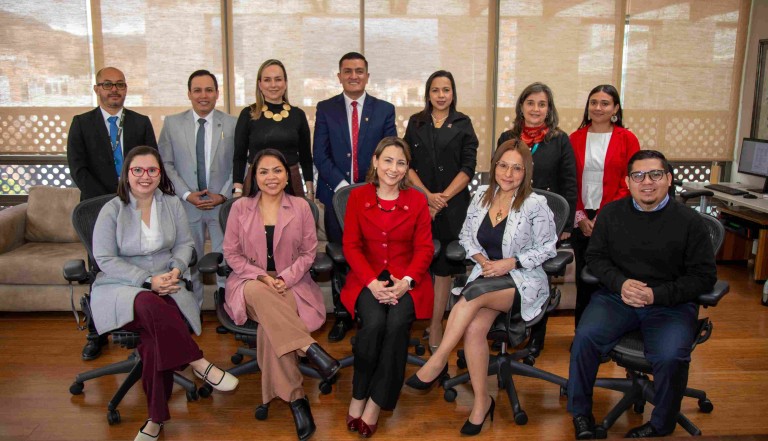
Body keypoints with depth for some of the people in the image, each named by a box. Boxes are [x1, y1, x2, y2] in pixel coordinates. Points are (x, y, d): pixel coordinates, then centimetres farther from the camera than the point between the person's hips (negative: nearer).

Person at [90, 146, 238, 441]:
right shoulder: (112, 210, -2)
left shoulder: (172, 204, 7)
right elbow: (105, 260, -7)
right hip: (120, 287, -2)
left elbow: (185, 243, 13)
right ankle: (199, 364, -26)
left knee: (154, 336, -29)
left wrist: (176, 269, -9)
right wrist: (148, 280, -17)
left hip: (164, 285, 2)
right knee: (150, 305, -39)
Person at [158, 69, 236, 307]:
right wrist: (186, 194, -9)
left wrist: (223, 195, -9)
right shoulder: (172, 123, 3)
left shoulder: (232, 124, 1)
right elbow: (166, 163, 2)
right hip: (187, 204, 1)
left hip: (223, 203, -1)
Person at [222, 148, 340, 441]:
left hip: (291, 283, 0)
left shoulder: (301, 207, 4)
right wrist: (261, 276, -12)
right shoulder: (240, 208, 4)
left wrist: (285, 278, -13)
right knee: (259, 293, -38)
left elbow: (308, 253, 4)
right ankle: (310, 348, -36)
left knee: (270, 327, -32)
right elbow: (231, 253, 4)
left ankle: (294, 398, -23)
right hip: (250, 281, 1)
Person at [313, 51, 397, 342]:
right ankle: (342, 316, 18)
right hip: (337, 195, 1)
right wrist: (342, 186, -11)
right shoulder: (325, 109, 7)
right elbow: (320, 155, 1)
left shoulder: (384, 110, 7)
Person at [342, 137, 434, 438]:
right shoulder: (358, 197, 4)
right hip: (368, 277, 0)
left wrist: (406, 281, -15)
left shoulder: (417, 200, 5)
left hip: (406, 278, 1)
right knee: (374, 322, -29)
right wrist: (372, 282, -15)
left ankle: (375, 403, -12)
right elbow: (351, 245, 0)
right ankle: (358, 395, -7)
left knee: (397, 323, -28)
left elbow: (424, 248, 1)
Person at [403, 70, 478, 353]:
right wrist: (427, 195, -8)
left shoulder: (463, 124, 8)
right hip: (419, 202, 1)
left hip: (453, 205, -1)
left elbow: (468, 168, 1)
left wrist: (443, 197, -9)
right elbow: (408, 164, 5)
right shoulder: (416, 123, 12)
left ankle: (435, 327, 4)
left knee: (444, 266, -1)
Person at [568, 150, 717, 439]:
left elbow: (704, 275, -2)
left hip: (671, 304, -2)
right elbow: (595, 257, 10)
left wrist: (656, 295, -14)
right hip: (617, 296, 2)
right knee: (585, 336, -24)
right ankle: (580, 413, -2)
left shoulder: (689, 221, -3)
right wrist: (620, 283, -11)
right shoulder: (611, 213, 6)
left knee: (670, 356, -28)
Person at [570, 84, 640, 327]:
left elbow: (630, 184, -3)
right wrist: (579, 216, -3)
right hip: (581, 220, 2)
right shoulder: (575, 138, 8)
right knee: (583, 277, 7)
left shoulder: (627, 139, 0)